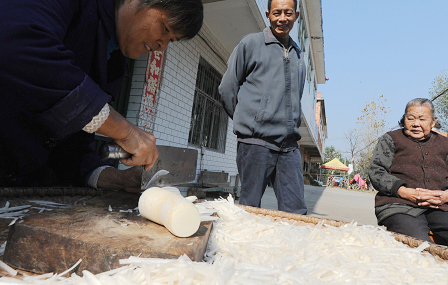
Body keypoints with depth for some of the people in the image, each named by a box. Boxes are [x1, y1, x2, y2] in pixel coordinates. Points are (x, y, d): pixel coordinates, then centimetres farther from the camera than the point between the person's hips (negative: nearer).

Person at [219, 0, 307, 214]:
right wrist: (247, 121, 7)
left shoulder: (298, 55, 19)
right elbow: (227, 88, 3)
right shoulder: (250, 43, 4)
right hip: (256, 142, -4)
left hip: (289, 146, 5)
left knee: (296, 212, 2)